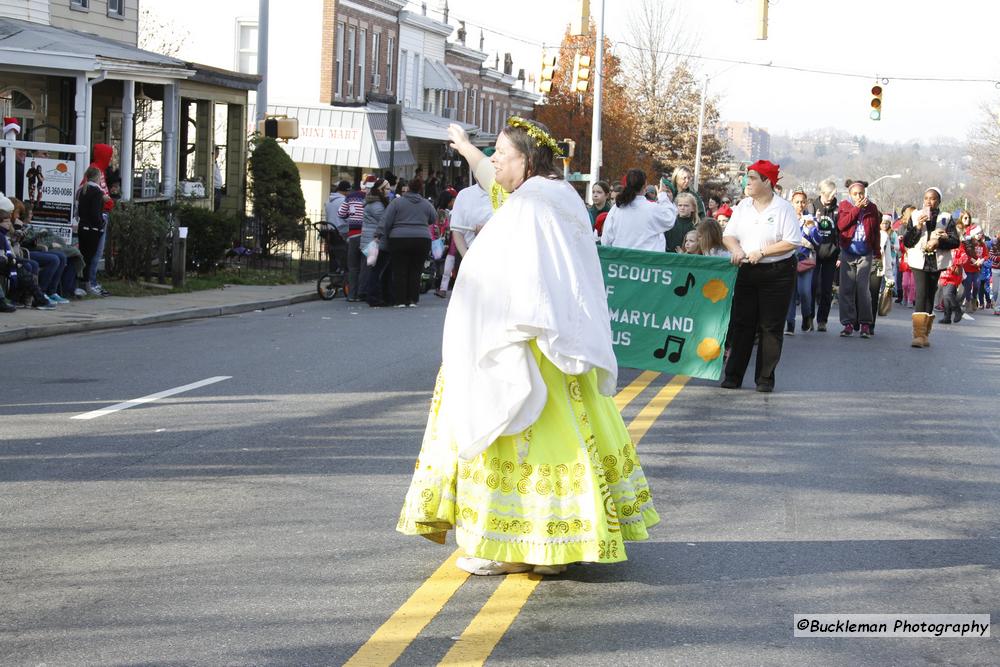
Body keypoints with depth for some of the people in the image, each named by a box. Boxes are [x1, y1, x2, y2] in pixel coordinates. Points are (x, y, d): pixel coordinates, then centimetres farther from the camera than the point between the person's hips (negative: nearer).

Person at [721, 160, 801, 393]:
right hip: (747, 272, 4)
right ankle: (733, 376, 10)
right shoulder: (743, 206, 8)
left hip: (777, 273, -4)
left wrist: (761, 253, -17)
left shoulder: (783, 208, -7)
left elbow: (793, 242, -12)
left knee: (771, 327, 0)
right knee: (741, 324, 4)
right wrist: (736, 249, -14)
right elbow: (729, 234, 8)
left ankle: (765, 378, 7)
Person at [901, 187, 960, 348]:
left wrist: (939, 242, -15)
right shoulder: (915, 217, 6)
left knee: (930, 296, 7)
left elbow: (955, 241, 1)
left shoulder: (946, 219, 7)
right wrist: (917, 227, -13)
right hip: (919, 261, -2)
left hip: (937, 262, 2)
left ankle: (925, 334, 13)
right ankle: (918, 335, -22)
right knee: (921, 294, -15)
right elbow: (906, 241, 2)